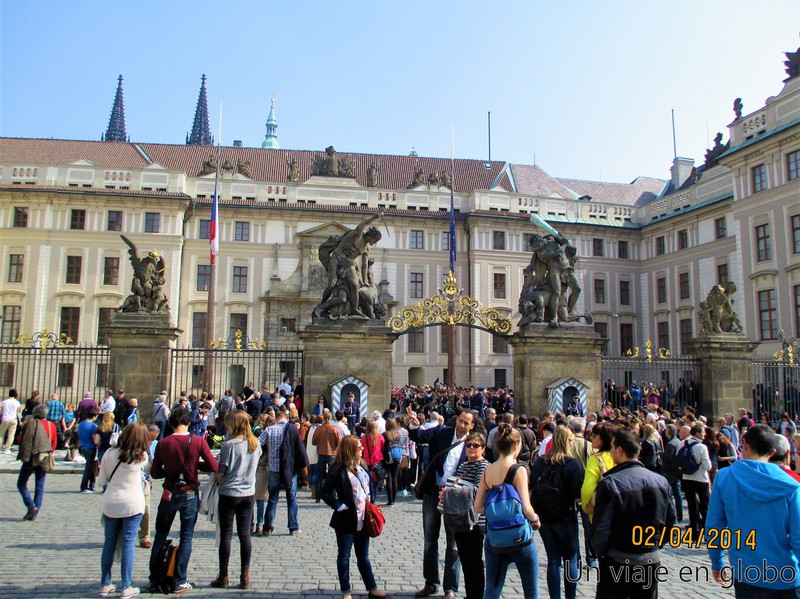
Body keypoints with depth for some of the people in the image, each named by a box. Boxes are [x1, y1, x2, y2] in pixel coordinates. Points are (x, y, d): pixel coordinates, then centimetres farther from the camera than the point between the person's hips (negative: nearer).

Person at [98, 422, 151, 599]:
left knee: (109, 542, 15)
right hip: (133, 504, -3)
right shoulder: (141, 456, -9)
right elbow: (149, 469, 11)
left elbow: (101, 481, 3)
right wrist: (146, 449, 13)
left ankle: (105, 585, 23)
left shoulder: (109, 454, -2)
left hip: (110, 504, 3)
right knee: (128, 544, 3)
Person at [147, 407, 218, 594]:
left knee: (160, 536, 17)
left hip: (169, 494, 2)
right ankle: (179, 582, 10)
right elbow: (214, 467, -13)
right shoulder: (198, 442, -12)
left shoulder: (163, 443, -7)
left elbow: (154, 473, -2)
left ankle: (154, 579, 24)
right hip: (189, 495, -1)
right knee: (186, 538, 8)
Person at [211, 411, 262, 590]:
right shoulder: (255, 444, 2)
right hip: (248, 493, 5)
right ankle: (245, 577, 13)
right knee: (245, 534, 9)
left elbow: (220, 474, -11)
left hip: (229, 494, -5)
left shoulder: (230, 445, -15)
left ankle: (223, 577, 14)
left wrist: (219, 482, 9)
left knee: (226, 535, 6)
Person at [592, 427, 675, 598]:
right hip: (651, 561, 4)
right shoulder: (661, 481, -2)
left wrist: (599, 552, 2)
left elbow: (601, 529, -16)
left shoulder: (609, 483, -17)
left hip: (617, 563, -4)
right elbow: (670, 520, 7)